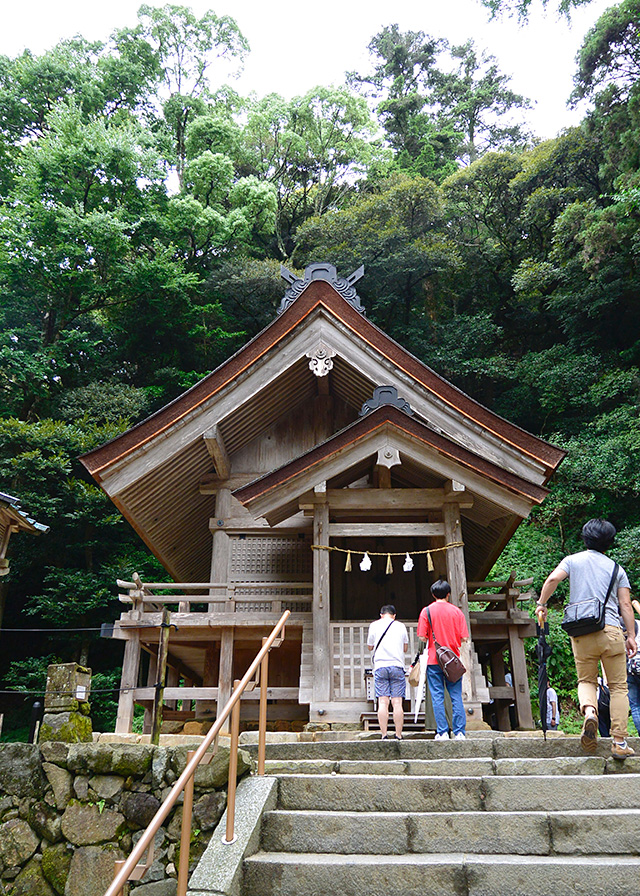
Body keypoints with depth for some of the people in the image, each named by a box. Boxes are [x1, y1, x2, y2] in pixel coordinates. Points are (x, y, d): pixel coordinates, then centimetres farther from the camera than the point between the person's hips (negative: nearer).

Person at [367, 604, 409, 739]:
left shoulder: (374, 625, 6)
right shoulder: (401, 626, 9)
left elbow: (370, 646, 16)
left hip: (380, 666, 0)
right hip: (397, 666, 1)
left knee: (383, 703, -3)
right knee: (397, 703, 0)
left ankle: (384, 736, -6)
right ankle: (398, 736, -1)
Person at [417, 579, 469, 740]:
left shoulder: (427, 611, -3)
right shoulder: (456, 611, 1)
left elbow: (422, 637, -7)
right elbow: (464, 637, -1)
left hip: (434, 660, -1)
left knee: (437, 697, 2)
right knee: (456, 696, 5)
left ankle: (442, 732, 1)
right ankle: (459, 732, 3)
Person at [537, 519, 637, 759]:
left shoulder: (573, 560, 9)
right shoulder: (616, 568, 11)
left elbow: (553, 579, -8)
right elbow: (625, 606, 5)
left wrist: (541, 604, 3)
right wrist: (631, 636, 6)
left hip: (582, 633, 0)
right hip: (611, 631, 0)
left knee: (586, 680, 15)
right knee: (618, 687, 8)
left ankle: (589, 711, -16)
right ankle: (620, 742, 4)